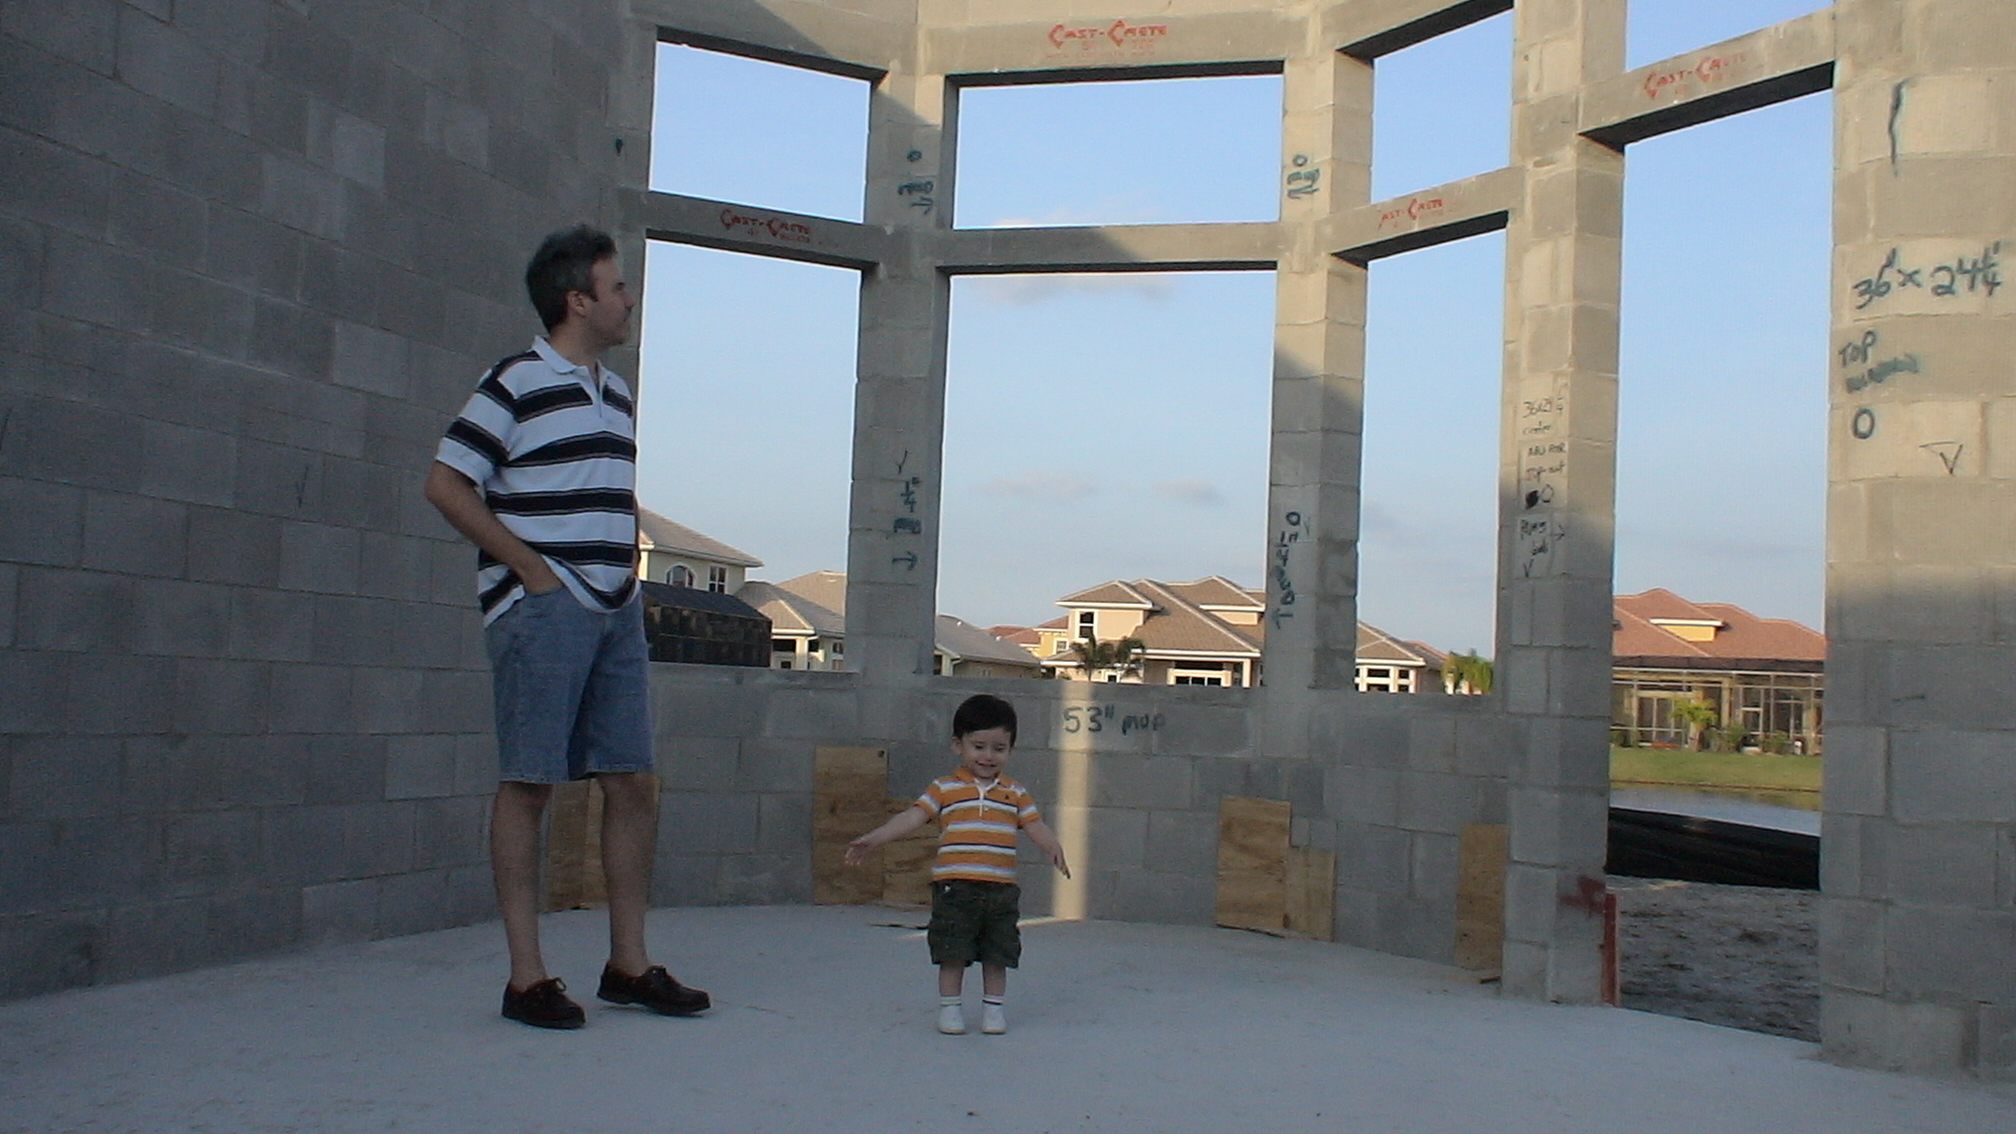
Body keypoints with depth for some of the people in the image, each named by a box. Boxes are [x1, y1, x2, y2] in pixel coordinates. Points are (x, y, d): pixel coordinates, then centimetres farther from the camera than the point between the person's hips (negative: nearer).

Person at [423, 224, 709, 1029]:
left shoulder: (615, 393, 18)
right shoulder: (517, 382, -5)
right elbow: (447, 484, -9)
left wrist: (626, 573, 12)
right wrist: (531, 568, -12)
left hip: (616, 611, 8)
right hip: (542, 609, -7)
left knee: (634, 786, 7)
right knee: (529, 785, -2)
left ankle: (628, 964, 17)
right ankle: (527, 977, 5)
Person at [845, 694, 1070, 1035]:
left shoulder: (1016, 795, 10)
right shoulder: (944, 790, 2)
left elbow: (1036, 826, 6)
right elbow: (911, 817, -4)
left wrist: (1054, 848, -16)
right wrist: (872, 839, -16)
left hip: (1001, 889, 2)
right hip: (954, 886, -2)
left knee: (997, 955, 9)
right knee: (952, 954, 2)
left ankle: (994, 1007, 22)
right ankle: (950, 1007, 15)